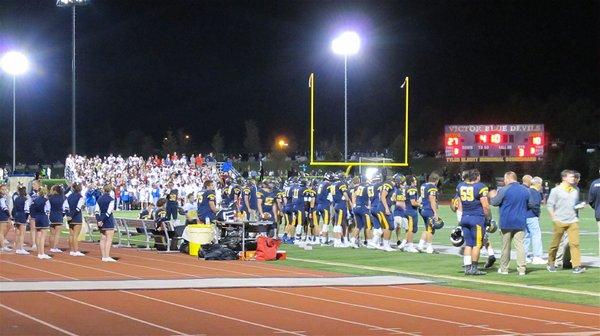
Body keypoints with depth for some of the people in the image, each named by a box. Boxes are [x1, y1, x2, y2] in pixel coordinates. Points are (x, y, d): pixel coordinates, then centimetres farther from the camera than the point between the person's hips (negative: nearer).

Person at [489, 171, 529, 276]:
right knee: (520, 245, 1)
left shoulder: (504, 190, -10)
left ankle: (504, 269, 17)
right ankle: (521, 269, -8)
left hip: (506, 223, -3)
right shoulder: (525, 190, 4)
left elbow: (494, 202, -2)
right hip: (520, 223, 3)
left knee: (506, 246, 9)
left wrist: (493, 196, 19)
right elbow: (528, 204, 16)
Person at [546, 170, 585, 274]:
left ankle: (577, 266, -12)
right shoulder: (556, 190, -1)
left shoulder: (575, 190, 14)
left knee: (575, 243, -9)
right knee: (555, 243, 6)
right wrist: (554, 218, -6)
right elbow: (550, 204, -1)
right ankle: (550, 263, 23)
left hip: (573, 221, 3)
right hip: (560, 221, -3)